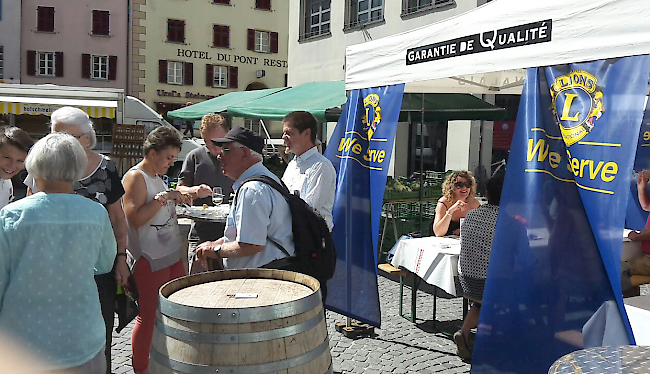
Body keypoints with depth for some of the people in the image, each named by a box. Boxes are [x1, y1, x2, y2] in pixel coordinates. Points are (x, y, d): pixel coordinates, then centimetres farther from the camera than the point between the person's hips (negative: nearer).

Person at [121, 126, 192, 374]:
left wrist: (177, 199, 10)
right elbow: (135, 218, -22)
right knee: (148, 318, 1)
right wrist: (163, 197, -21)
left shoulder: (156, 177, 15)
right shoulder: (135, 177, -12)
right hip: (150, 261, -9)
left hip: (172, 256, 9)